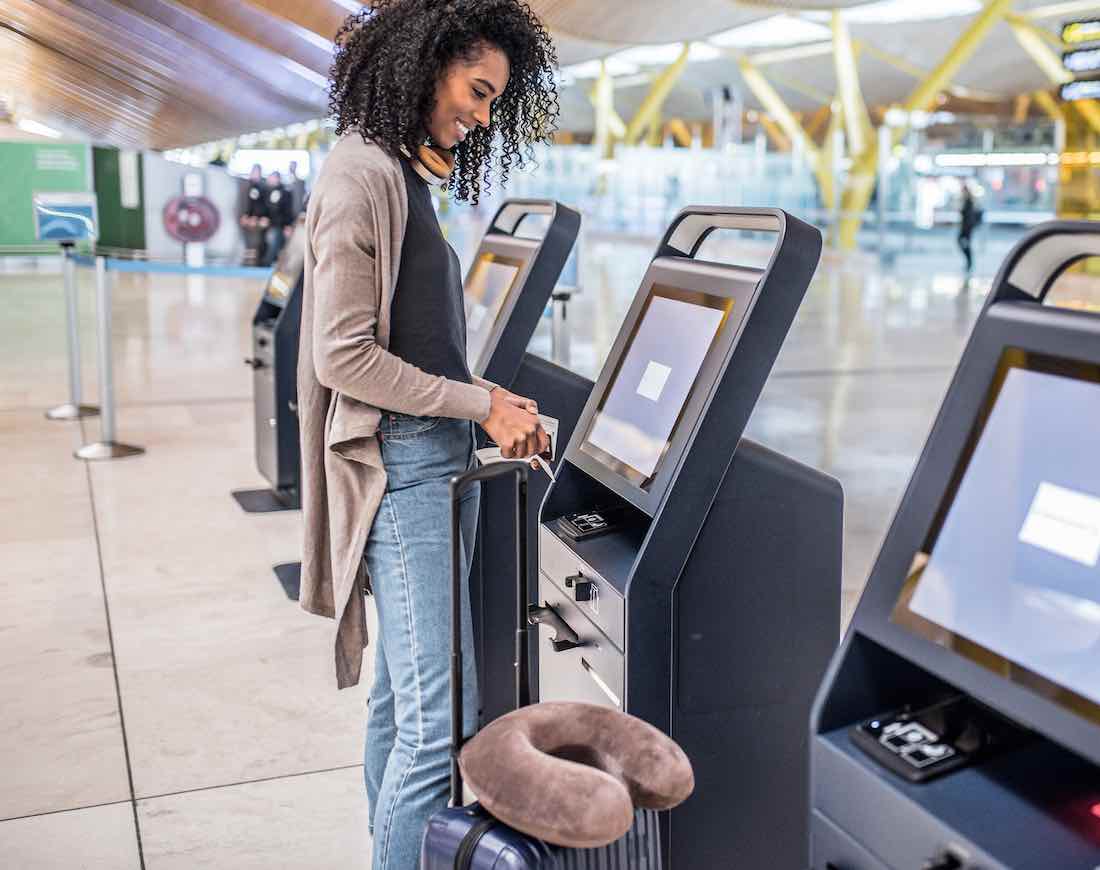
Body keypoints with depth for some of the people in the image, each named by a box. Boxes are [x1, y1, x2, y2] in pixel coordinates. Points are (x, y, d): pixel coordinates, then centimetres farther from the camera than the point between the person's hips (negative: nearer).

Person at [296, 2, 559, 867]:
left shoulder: (408, 177, 16)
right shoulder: (359, 173, -12)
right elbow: (344, 357, -16)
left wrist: (494, 412, 7)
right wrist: (482, 402, -12)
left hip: (442, 460, 9)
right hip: (400, 466, -9)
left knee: (402, 692, 15)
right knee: (440, 716, -10)